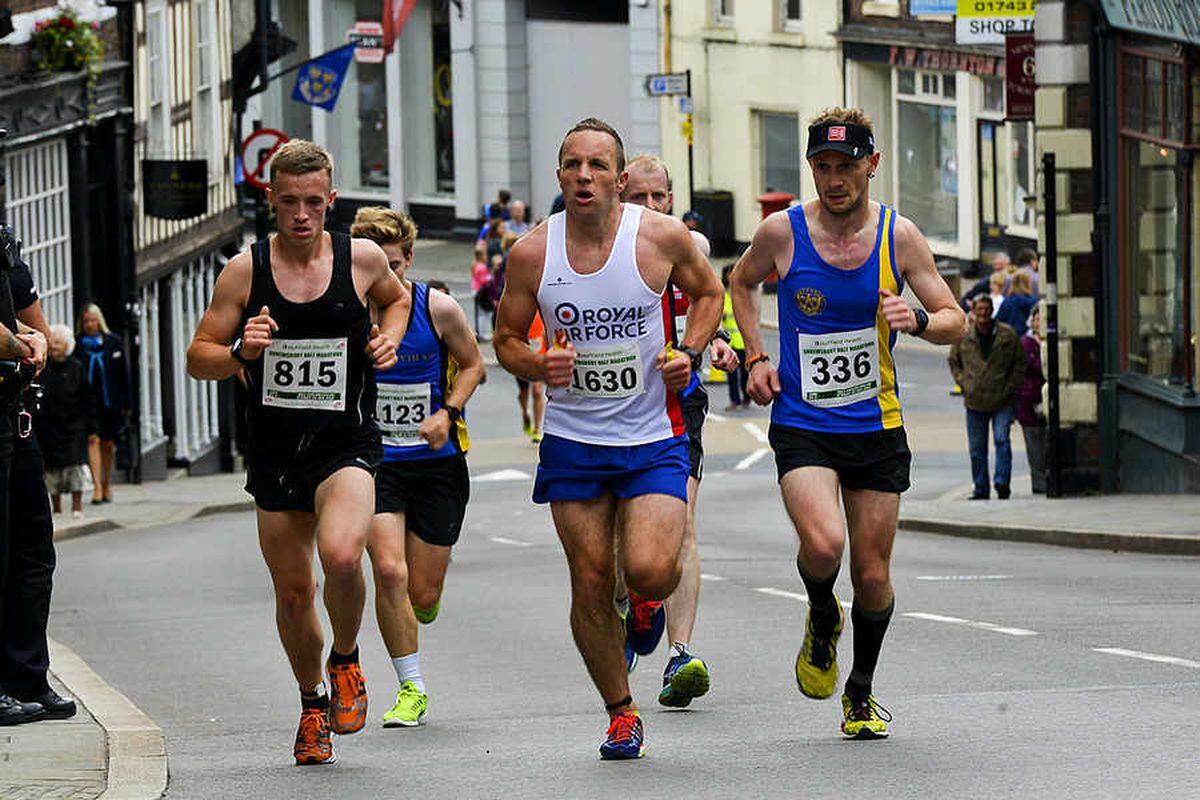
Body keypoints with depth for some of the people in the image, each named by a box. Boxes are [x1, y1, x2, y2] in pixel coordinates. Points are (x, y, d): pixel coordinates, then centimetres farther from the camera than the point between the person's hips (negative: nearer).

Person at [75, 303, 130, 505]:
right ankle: (97, 487, -19)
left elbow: (123, 374, 7)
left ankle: (107, 485, 24)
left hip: (111, 402, 2)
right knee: (93, 439, -14)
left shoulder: (113, 342, 5)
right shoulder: (77, 345, 1)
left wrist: (125, 403, 3)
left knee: (108, 443, 10)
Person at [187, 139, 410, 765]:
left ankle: (345, 661, 1)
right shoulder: (245, 271, -3)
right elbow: (198, 359, 2)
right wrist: (240, 352, -19)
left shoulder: (363, 259, -2)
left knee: (341, 555, -28)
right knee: (292, 590, 9)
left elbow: (396, 298, 22)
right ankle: (313, 706, 33)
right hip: (275, 451, 2)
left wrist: (389, 337, 1)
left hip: (347, 445, -2)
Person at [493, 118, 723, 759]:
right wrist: (538, 365, -15)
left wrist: (688, 353, -6)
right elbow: (506, 338, 7)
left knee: (648, 572, -18)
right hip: (572, 439, 2)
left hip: (653, 437, -2)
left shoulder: (661, 237, -8)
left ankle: (653, 602, 21)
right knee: (591, 586, 2)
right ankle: (621, 713, 21)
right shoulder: (532, 253, -5)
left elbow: (708, 293, 11)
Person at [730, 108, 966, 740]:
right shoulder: (782, 232, -6)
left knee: (873, 577, 5)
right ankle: (822, 619, 9)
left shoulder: (899, 236, -3)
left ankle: (861, 690, 31)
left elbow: (955, 321, 3)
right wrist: (756, 359, 4)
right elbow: (741, 283, 16)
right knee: (822, 545, -26)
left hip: (877, 426, 2)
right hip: (801, 425, -2)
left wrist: (918, 320, -19)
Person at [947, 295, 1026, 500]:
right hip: (974, 402, 3)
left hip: (1002, 401, -2)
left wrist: (1010, 388, -4)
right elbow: (954, 361, 16)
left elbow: (1020, 363, 5)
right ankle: (981, 489, 15)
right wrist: (963, 384, 3)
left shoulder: (1008, 335, -1)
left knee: (1002, 439, -16)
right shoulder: (963, 336, 4)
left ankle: (1002, 482, -13)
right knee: (977, 448, 6)